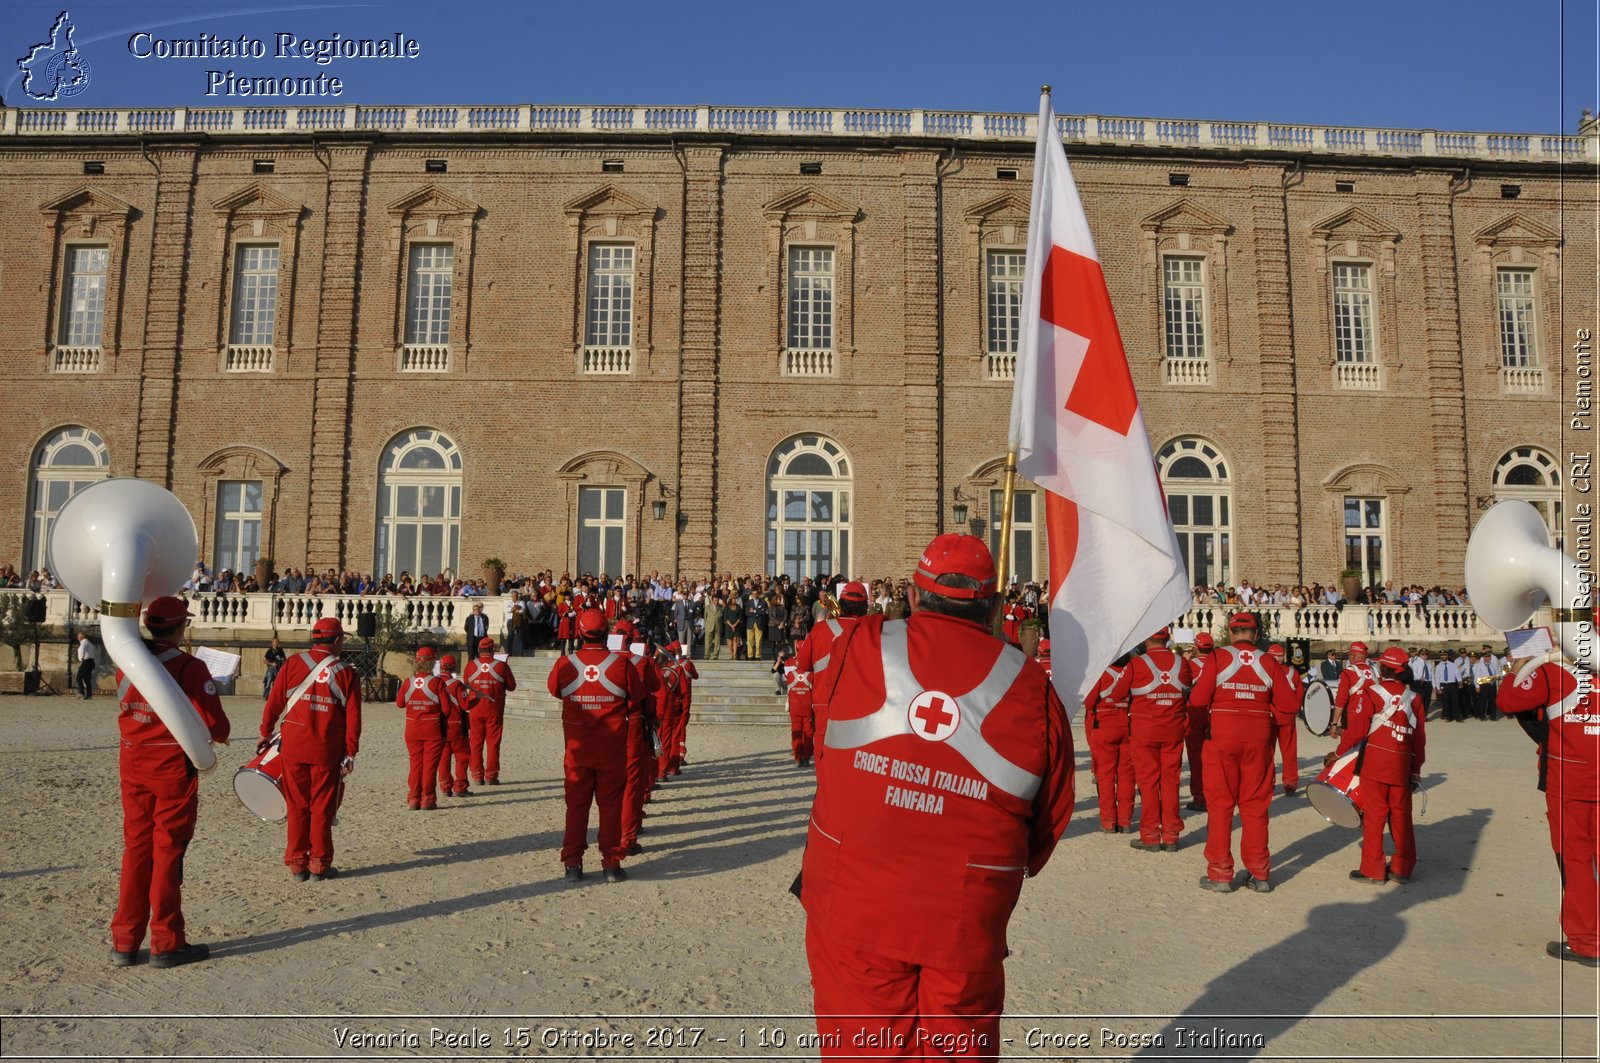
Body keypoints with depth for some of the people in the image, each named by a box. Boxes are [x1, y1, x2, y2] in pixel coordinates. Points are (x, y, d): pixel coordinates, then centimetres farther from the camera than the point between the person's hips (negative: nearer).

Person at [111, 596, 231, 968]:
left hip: (133, 766, 5)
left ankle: (124, 942, 18)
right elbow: (214, 725, -18)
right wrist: (220, 735, 3)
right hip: (174, 769, -5)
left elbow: (128, 713, 16)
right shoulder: (189, 667, -17)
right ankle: (166, 944, 10)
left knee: (135, 849, 14)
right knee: (168, 852, 3)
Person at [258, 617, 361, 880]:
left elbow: (273, 702, 3)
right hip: (328, 752, -2)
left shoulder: (292, 664, -1)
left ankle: (297, 863, 17)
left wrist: (266, 733, 18)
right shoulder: (347, 674, -3)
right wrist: (350, 754, 0)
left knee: (297, 806, 12)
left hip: (293, 749, 2)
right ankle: (319, 864, 13)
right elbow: (353, 718, -5)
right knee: (322, 808, 8)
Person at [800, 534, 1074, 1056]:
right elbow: (1051, 817, 6)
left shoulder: (858, 646, -5)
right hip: (967, 919, 1)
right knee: (959, 1049, 17)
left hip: (852, 902, 0)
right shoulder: (1033, 687, -2)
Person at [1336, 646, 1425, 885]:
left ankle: (1373, 870, 6)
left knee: (1374, 815, 2)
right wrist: (1416, 772, 15)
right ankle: (1402, 867, 20)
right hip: (1402, 766, 4)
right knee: (1401, 816, 13)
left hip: (1375, 764, -4)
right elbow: (1420, 740, 8)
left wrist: (1338, 753, 4)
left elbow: (1357, 729, -9)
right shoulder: (1414, 699, 8)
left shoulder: (1372, 693, -6)